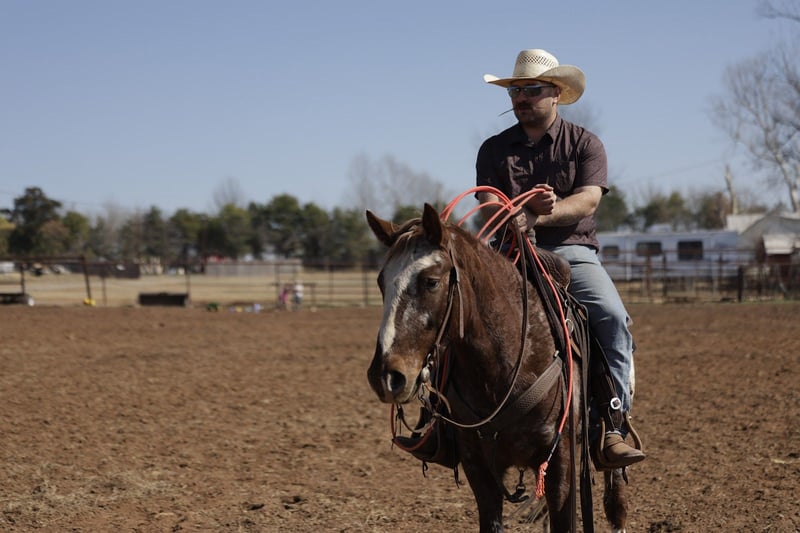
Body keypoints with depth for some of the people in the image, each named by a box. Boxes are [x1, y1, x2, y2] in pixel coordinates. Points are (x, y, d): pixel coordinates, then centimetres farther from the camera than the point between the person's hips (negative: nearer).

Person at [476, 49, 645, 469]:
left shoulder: (585, 144, 8)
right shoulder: (494, 150, 12)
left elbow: (587, 201, -8)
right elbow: (490, 208, -1)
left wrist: (537, 218, -26)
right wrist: (530, 205, -24)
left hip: (572, 251, -1)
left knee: (612, 316, -28)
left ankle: (612, 424, -24)